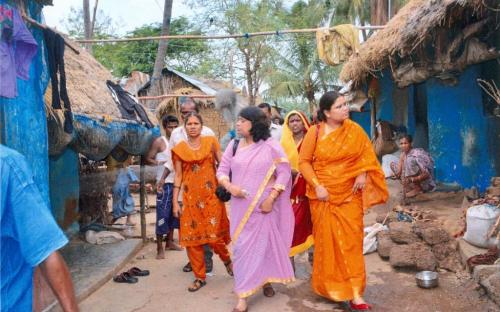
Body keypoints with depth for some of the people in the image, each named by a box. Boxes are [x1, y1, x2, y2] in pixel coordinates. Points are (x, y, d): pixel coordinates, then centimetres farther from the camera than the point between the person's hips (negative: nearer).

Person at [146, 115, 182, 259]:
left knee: (173, 212, 13)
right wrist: (162, 163, -21)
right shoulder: (159, 142, -5)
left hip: (177, 182, 6)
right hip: (164, 183, -6)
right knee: (163, 214, -6)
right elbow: (148, 159, -8)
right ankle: (160, 248, 1)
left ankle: (170, 242, 26)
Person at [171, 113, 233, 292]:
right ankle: (200, 277, 18)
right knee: (191, 236, 2)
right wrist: (175, 202, 3)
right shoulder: (179, 148, 5)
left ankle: (227, 259, 28)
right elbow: (178, 176, 6)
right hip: (191, 196, 2)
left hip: (211, 194, -2)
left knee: (214, 234, -4)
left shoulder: (211, 142, 3)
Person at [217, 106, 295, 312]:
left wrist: (271, 198, -15)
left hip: (264, 204, -2)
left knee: (265, 244, 9)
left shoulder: (270, 145, -5)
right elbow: (222, 171, 8)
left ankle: (266, 281, 34)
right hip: (241, 205, 2)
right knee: (241, 246, 2)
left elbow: (284, 172, -7)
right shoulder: (233, 145, 5)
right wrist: (229, 186, -13)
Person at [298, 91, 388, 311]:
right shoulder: (315, 132, -7)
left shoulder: (354, 130, -1)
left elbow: (366, 153, 9)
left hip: (349, 194, 2)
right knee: (326, 240, 8)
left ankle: (355, 292, 6)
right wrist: (316, 186, -14)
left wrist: (363, 174, -9)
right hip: (324, 195, -1)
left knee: (351, 240, 0)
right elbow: (304, 161, -4)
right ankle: (328, 285, 26)